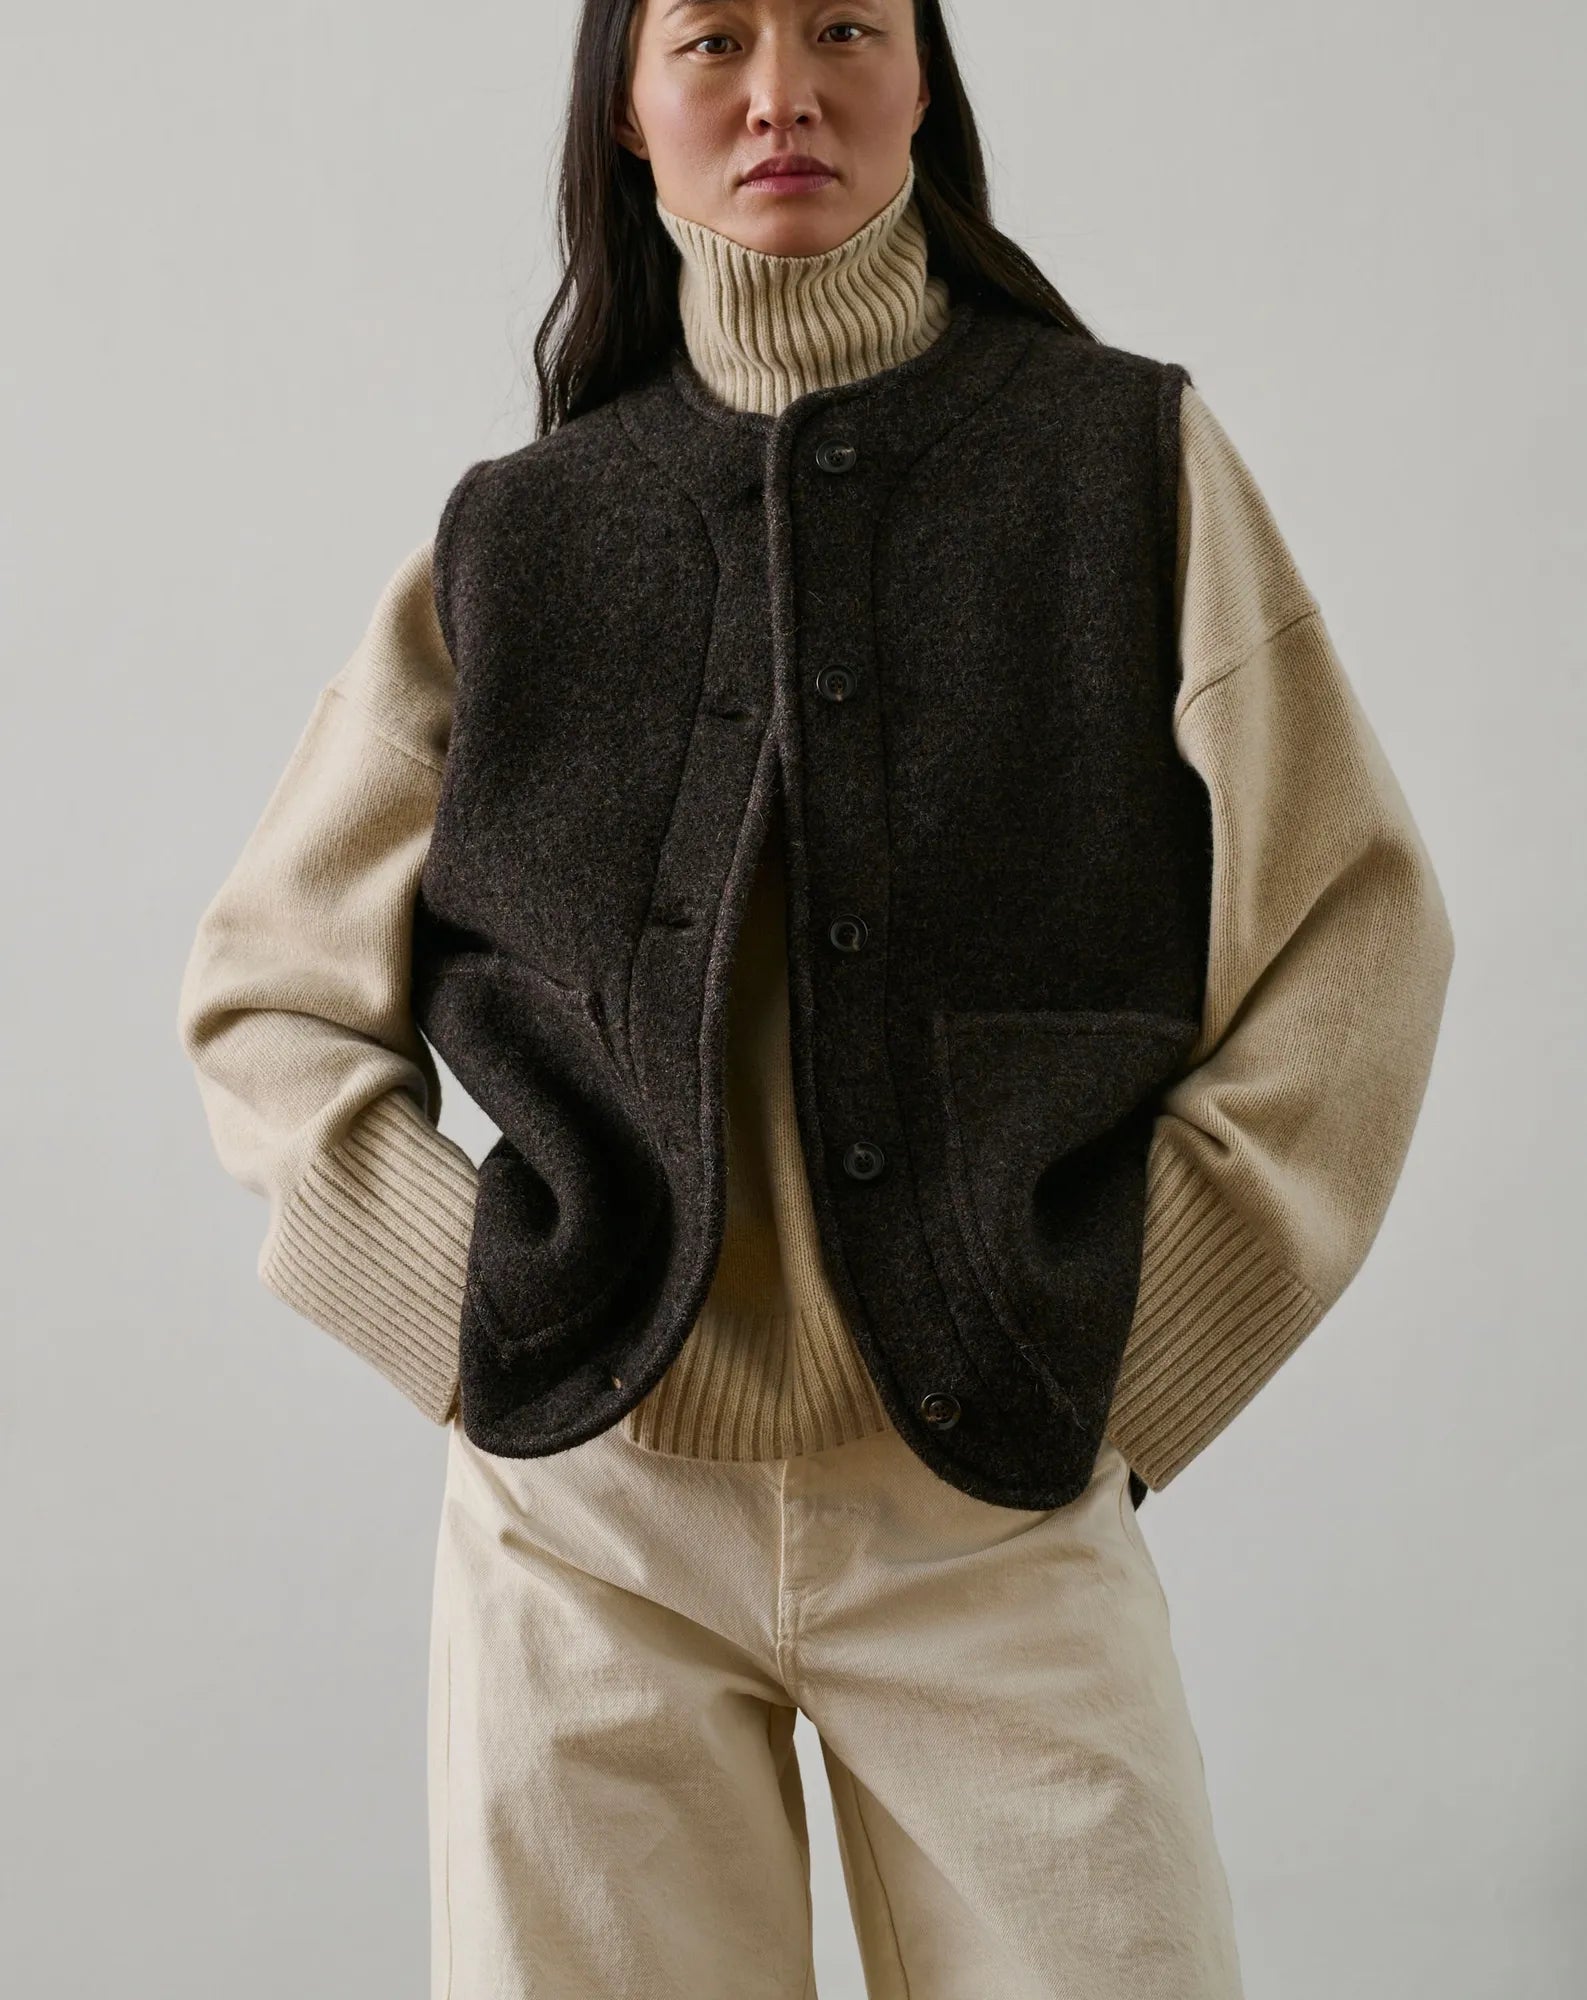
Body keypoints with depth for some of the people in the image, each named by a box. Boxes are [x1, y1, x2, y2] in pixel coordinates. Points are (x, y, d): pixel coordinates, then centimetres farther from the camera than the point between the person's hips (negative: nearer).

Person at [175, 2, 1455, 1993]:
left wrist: (1124, 1352, -4)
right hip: (585, 1514, 1)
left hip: (996, 1511, 0)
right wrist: (488, 1332, -2)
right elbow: (266, 991, 9)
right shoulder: (511, 539, 5)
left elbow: (1350, 937, 2)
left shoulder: (1131, 461, 3)